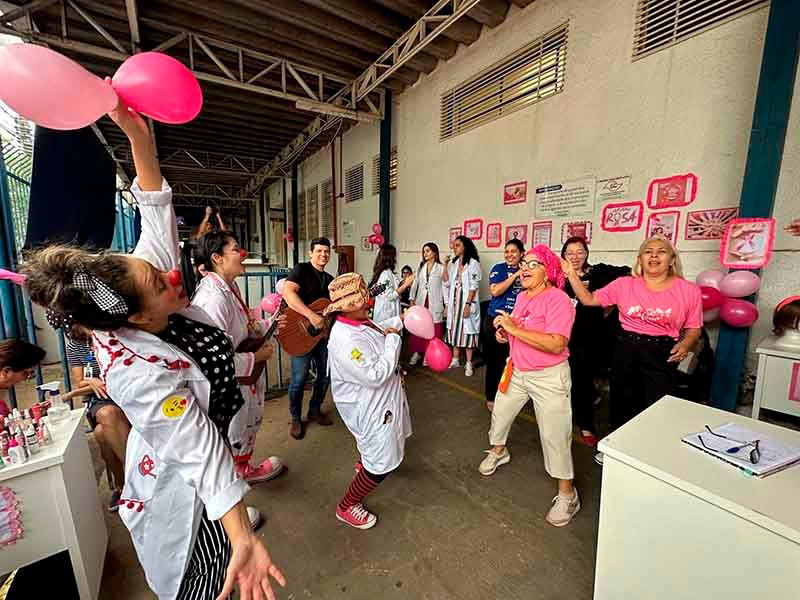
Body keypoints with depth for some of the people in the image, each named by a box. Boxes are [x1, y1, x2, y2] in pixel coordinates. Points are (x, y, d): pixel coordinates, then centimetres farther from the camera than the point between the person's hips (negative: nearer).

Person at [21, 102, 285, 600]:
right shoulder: (140, 375, -38)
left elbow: (157, 216, -14)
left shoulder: (137, 287, -18)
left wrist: (140, 137, -21)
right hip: (184, 482, -7)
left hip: (214, 429, 7)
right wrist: (243, 540, -36)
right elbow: (200, 452, -37)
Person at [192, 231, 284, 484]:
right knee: (233, 439, 16)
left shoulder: (230, 287, 1)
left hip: (243, 381, 10)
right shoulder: (213, 298, -31)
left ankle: (244, 469, 53)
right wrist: (255, 357, -21)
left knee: (248, 425, 29)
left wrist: (267, 326, 1)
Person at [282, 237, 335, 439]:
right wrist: (311, 315, -31)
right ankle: (295, 419, 23)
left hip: (324, 333, 7)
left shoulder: (330, 279, 13)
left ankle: (315, 411, 35)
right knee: (299, 379, 1)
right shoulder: (302, 269, -8)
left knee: (325, 375, 14)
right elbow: (287, 292, -25)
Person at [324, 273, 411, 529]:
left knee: (389, 438, 34)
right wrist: (393, 339, -27)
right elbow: (376, 375, -35)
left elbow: (377, 332, 17)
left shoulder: (359, 322, -6)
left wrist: (399, 321, 4)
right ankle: (346, 507, 27)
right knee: (383, 464, 4)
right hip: (369, 407, -10)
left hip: (381, 399, 10)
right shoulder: (345, 340, -36)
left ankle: (364, 464, 63)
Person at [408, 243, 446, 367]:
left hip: (434, 303, -3)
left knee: (433, 331, 2)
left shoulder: (441, 268, -3)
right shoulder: (420, 267, 11)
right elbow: (415, 283, 11)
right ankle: (417, 352, 18)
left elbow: (444, 287, -4)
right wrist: (412, 298, 4)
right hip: (421, 301, 4)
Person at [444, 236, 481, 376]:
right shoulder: (453, 263, 12)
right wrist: (445, 265, 1)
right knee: (454, 328, 10)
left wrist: (468, 304, -19)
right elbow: (447, 283, 8)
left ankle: (469, 363, 8)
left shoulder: (473, 263, -7)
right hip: (454, 301, 6)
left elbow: (474, 286, -13)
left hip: (467, 301, -6)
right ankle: (455, 360, 21)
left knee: (467, 330, -2)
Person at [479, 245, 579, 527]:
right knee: (499, 413, 21)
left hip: (549, 377, -8)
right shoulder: (522, 297, 3)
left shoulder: (558, 300, -22)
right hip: (517, 371, 8)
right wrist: (504, 330, -4)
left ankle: (567, 493, 25)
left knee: (554, 436, 2)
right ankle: (498, 451, 50)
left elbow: (556, 344, -33)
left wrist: (514, 329, -30)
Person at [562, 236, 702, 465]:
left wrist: (686, 343, -15)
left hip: (662, 355, -1)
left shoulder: (689, 290, -2)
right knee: (621, 403, 15)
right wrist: (572, 274, -8)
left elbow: (693, 328, 5)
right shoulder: (624, 284, 0)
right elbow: (588, 299, -1)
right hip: (625, 351, 2)